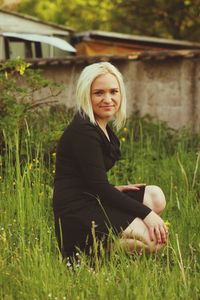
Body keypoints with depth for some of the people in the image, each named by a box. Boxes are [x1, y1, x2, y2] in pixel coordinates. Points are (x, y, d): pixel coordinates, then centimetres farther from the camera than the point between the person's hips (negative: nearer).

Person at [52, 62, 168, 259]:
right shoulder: (83, 131, -15)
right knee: (155, 239, -18)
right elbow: (98, 187, -18)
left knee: (155, 196, 4)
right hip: (76, 212, -10)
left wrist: (114, 189, 6)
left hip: (92, 202, 10)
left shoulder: (102, 128, 15)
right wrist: (146, 213, -18)